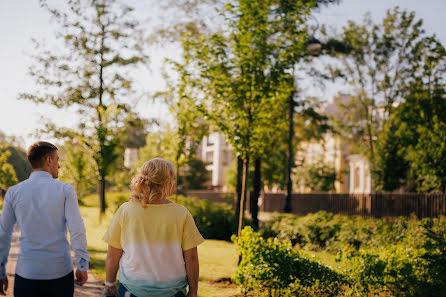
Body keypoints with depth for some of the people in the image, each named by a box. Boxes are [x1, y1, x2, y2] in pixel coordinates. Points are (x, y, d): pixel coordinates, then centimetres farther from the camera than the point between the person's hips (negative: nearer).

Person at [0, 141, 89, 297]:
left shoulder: (13, 192, 1)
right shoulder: (65, 190, -5)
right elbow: (77, 231, -9)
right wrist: (82, 266, -1)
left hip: (27, 274, 1)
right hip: (60, 272, -1)